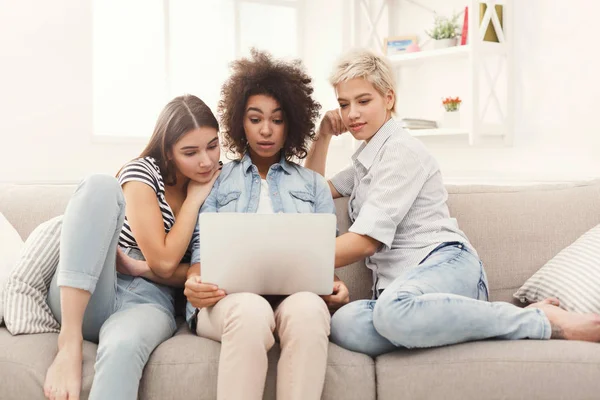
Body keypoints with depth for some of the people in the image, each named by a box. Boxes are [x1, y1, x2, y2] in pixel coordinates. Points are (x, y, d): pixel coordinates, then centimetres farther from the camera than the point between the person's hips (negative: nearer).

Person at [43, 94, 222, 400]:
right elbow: (164, 262, -11)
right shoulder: (142, 172, -2)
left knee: (123, 345, -40)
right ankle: (70, 343, -33)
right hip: (86, 300, -1)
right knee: (101, 186, -28)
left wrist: (141, 268, -10)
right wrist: (195, 198, -5)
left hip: (148, 302, 1)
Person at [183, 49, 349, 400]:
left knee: (307, 310, -37)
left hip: (296, 294, 1)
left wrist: (334, 287, -8)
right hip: (229, 297, -1)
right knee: (251, 312, -39)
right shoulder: (216, 181, 20)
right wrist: (194, 281, -12)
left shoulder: (313, 184, 23)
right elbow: (203, 246, 12)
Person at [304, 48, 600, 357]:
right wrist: (323, 136, 26)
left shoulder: (401, 150, 2)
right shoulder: (365, 161, 30)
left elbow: (366, 240, -8)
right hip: (396, 287, 6)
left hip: (446, 263, -6)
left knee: (395, 309, -46)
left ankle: (542, 320, -26)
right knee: (344, 325, -33)